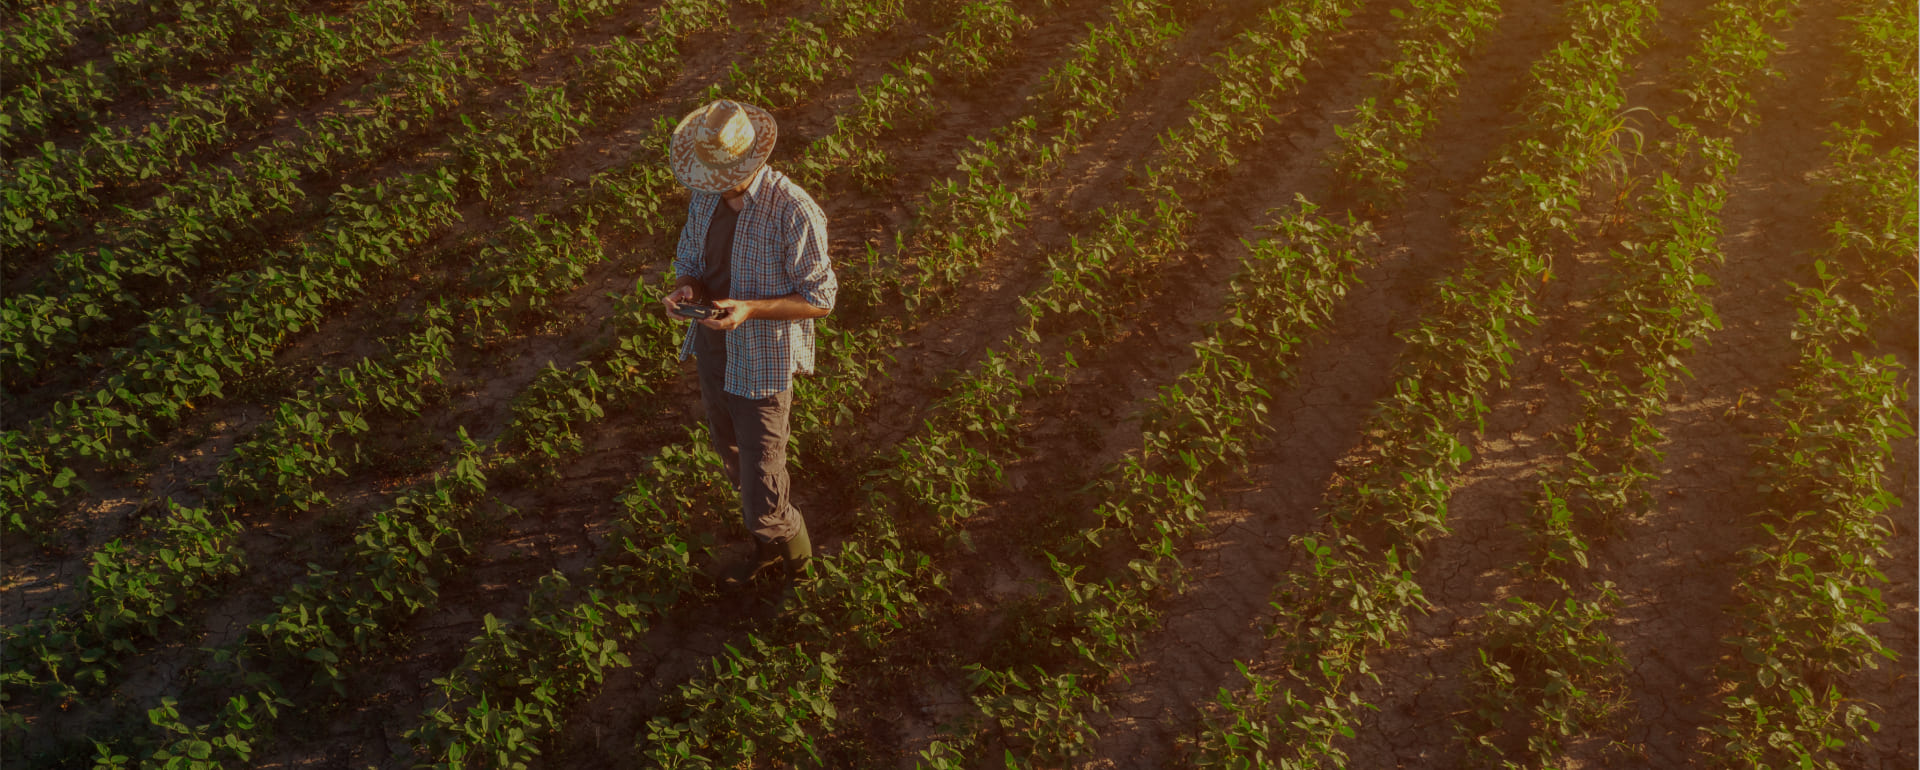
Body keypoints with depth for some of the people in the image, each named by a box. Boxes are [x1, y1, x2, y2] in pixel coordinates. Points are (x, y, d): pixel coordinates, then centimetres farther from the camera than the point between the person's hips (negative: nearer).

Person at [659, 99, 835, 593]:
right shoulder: (705, 198, -4)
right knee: (735, 458, 25)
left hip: (762, 362, -7)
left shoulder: (795, 213, -25)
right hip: (711, 348, 7)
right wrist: (685, 289, -15)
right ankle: (768, 544, 51)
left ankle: (790, 542, 29)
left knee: (760, 481, -4)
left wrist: (750, 308, -31)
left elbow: (819, 298, -18)